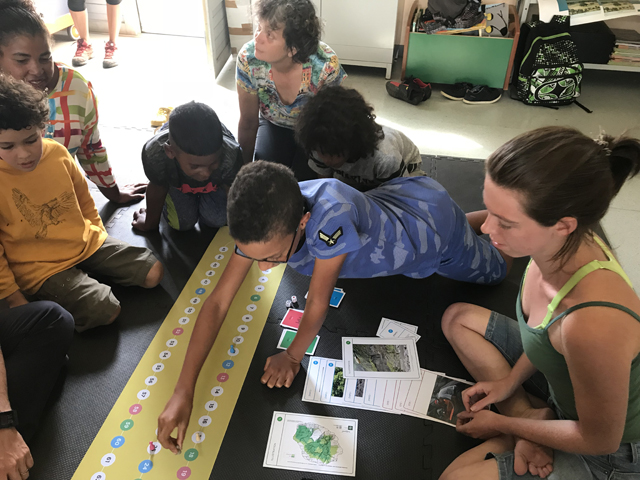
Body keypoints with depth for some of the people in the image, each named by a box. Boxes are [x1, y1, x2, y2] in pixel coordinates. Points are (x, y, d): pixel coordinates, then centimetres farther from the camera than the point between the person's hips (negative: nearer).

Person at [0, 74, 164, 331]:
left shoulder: (57, 153, -6)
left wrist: (98, 232, 11)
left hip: (87, 242, 6)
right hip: (42, 267, -5)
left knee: (153, 273, 0)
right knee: (105, 310, -23)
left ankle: (89, 273, 15)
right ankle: (48, 301, 1)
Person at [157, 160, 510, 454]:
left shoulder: (329, 216, -51)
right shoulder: (264, 220, -31)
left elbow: (318, 301, -36)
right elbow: (218, 302, -28)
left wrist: (293, 355, -19)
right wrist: (183, 390, -32)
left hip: (433, 219, -4)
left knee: (493, 272, 23)